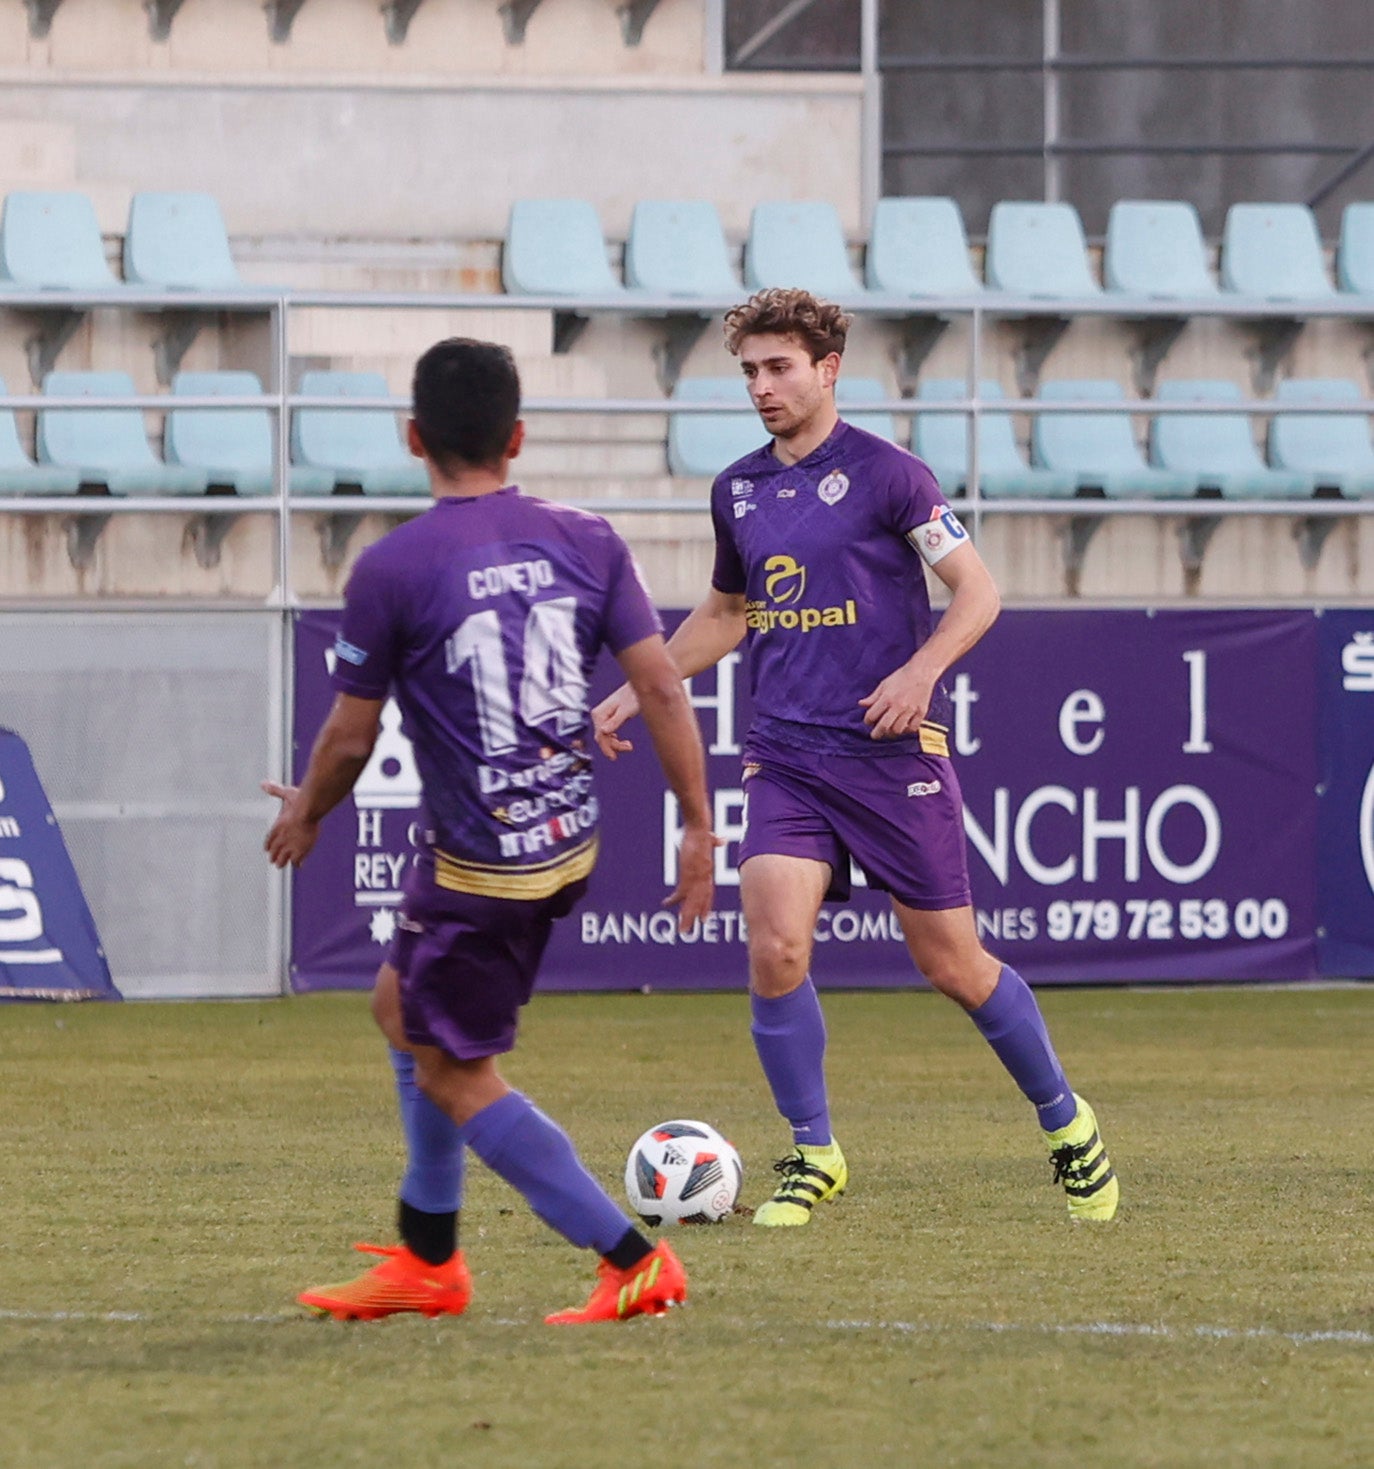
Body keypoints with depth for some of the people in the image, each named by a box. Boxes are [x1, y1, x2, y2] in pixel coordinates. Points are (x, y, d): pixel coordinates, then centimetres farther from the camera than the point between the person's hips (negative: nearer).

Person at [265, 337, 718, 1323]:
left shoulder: (391, 570, -14)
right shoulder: (586, 541, -1)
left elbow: (350, 737, -6)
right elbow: (661, 686, -3)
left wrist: (304, 816, 14)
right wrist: (699, 827, 5)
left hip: (478, 866, -7)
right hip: (571, 842, 7)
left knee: (457, 1077, 6)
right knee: (404, 1009, 24)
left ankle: (635, 1263, 1)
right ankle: (427, 1260, 29)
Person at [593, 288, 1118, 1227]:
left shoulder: (885, 473, -6)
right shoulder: (738, 490, 11)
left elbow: (977, 594, -4)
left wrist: (920, 672, -20)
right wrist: (640, 691, 19)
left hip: (894, 754, -4)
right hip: (787, 755, 4)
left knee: (951, 963, 2)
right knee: (774, 949, -14)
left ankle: (1066, 1123, 24)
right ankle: (814, 1157, 3)